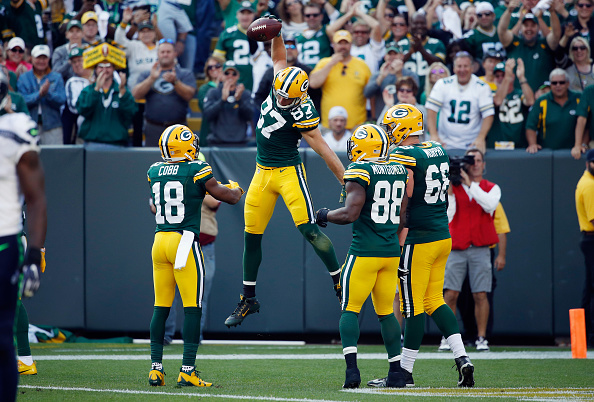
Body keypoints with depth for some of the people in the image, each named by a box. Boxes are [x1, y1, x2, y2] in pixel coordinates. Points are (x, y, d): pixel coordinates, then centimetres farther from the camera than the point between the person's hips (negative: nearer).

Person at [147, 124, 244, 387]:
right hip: (184, 242, -5)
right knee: (192, 309, -2)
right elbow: (229, 197, -2)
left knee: (161, 308, 11)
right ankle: (187, 371, -6)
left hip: (159, 241, 5)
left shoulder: (154, 172, 8)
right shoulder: (197, 171, -7)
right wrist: (236, 189, 21)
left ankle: (156, 369, 11)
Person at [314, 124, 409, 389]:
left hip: (364, 252, -6)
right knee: (386, 312, 14)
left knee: (350, 310, -1)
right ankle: (397, 372, 11)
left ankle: (352, 368, -15)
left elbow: (350, 213, -17)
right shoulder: (399, 171, 9)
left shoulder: (359, 172, -11)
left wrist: (324, 215, 0)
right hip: (391, 252, 6)